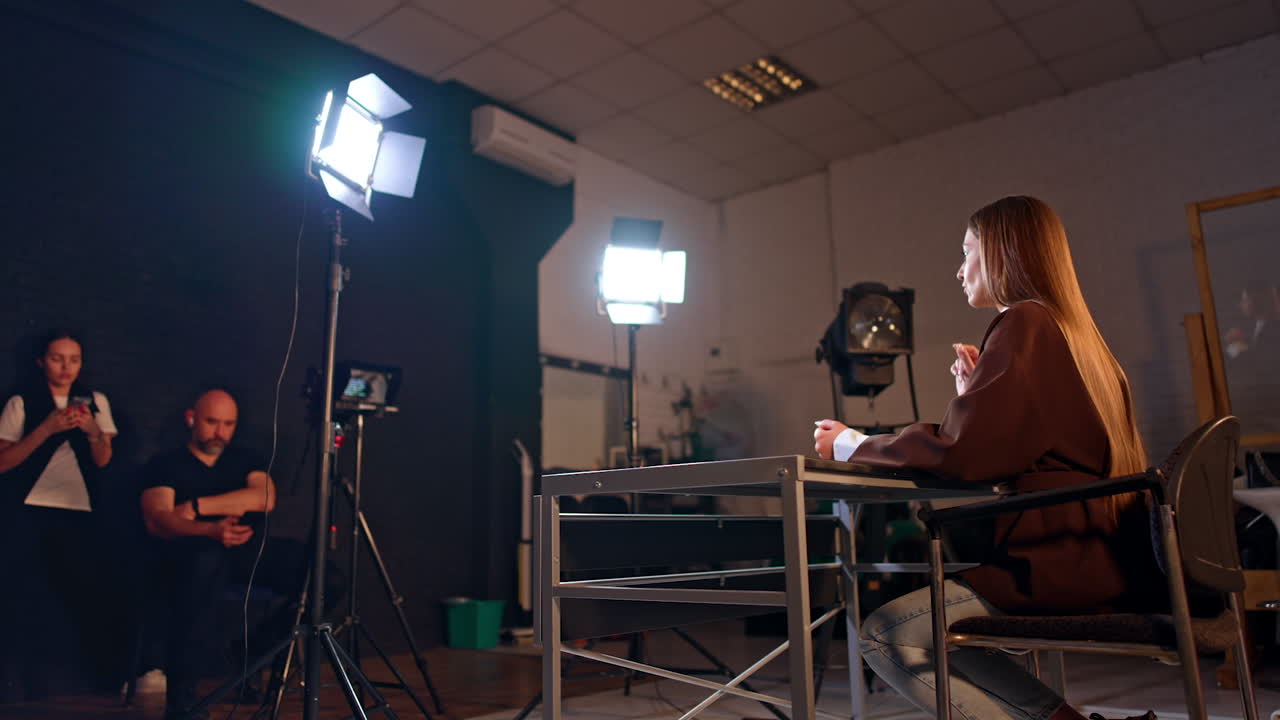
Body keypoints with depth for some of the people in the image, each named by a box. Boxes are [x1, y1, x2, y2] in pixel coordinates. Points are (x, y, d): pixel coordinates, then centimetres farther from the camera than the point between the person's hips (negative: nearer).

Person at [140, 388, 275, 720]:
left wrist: (196, 506, -9)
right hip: (189, 557, -3)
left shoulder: (244, 460, 18)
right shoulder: (165, 464, 8)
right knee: (209, 559, -41)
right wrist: (212, 530, -29)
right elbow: (156, 521, -9)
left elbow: (265, 499, -2)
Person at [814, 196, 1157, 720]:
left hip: (1062, 560, -10)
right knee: (939, 623, 22)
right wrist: (975, 396, 16)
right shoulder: (1070, 326, 18)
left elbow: (959, 455, -17)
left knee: (884, 636, -7)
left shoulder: (1023, 323, -11)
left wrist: (850, 446, -5)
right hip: (1107, 555, 10)